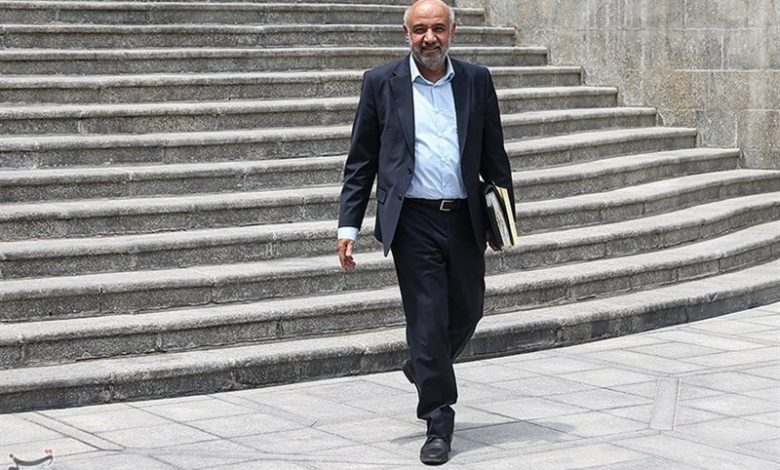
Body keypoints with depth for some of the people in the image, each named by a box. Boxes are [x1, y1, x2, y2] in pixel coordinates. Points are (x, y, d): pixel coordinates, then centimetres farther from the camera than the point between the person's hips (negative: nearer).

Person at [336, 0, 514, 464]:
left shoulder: (477, 80, 6)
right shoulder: (381, 83, 1)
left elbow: (494, 155, 12)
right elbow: (361, 162, 2)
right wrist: (349, 225, -4)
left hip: (464, 218, 3)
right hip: (413, 221, -3)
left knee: (467, 312, 12)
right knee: (428, 319, -2)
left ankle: (423, 367, 42)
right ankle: (439, 425, 8)